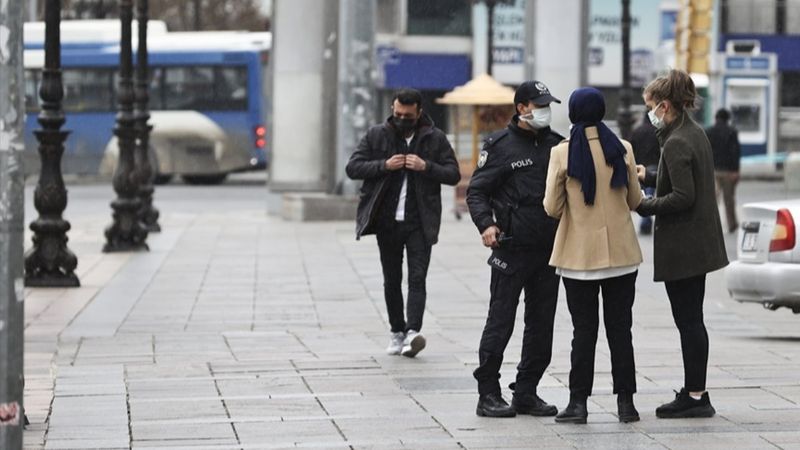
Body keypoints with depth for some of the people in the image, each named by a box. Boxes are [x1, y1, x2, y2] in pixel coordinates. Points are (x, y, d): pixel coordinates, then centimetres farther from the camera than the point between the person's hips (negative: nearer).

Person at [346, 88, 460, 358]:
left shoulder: (435, 139, 2)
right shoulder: (377, 136, 4)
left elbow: (454, 174, 2)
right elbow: (353, 168, 1)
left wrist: (426, 167, -15)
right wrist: (384, 166, -14)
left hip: (420, 224, -2)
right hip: (387, 222, 2)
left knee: (417, 278, -12)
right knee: (392, 280, 9)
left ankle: (412, 332, -21)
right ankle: (397, 332, 19)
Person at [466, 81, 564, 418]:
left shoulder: (556, 144, 12)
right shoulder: (501, 145, -3)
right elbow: (476, 190, -5)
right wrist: (485, 224, -21)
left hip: (549, 249, 6)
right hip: (512, 248, -6)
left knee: (541, 324, 8)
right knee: (500, 322, -3)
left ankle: (526, 393, 17)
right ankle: (488, 394, 2)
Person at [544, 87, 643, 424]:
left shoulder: (562, 153, -8)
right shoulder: (622, 150, -2)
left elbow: (552, 208, -6)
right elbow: (634, 200, 6)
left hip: (579, 254, -2)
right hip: (621, 252, 2)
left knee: (584, 330, 5)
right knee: (620, 328, 8)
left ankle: (578, 402, 3)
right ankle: (625, 402, 8)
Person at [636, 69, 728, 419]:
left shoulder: (676, 143, -19)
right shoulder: (695, 133, 10)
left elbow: (683, 197, -23)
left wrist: (644, 206, -14)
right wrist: (648, 177, 21)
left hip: (681, 243, -10)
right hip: (699, 242, 10)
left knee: (688, 320, -4)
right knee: (692, 320, 14)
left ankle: (696, 396, 0)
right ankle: (694, 393, 19)